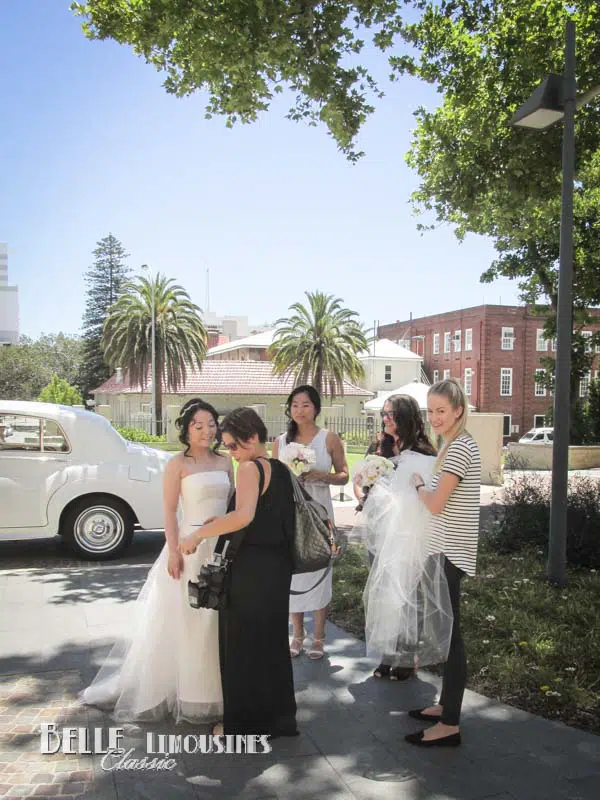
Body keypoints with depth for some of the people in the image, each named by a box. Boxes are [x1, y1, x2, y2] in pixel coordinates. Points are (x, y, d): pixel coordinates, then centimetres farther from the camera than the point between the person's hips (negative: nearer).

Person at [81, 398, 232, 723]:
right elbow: (170, 511, -10)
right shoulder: (178, 464, -8)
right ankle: (185, 689, 19)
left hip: (222, 545, 5)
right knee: (185, 618, 5)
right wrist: (174, 552, -15)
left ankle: (215, 686, 29)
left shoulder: (224, 462, 7)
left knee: (218, 618, 14)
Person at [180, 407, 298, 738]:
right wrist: (221, 522, 14)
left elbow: (244, 516, -32)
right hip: (278, 568, 8)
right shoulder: (281, 470, 9)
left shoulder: (250, 468, -16)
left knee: (242, 645, 7)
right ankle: (278, 716, 32)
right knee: (271, 641, 19)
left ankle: (245, 721, 20)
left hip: (249, 569, -8)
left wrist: (200, 534, -25)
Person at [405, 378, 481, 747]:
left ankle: (450, 724, 3)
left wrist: (418, 484, -3)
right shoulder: (457, 445, 14)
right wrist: (424, 486, 6)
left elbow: (435, 504, -19)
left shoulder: (460, 448, -17)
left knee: (449, 632, -5)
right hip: (445, 549, 10)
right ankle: (447, 705, 27)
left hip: (450, 551, -10)